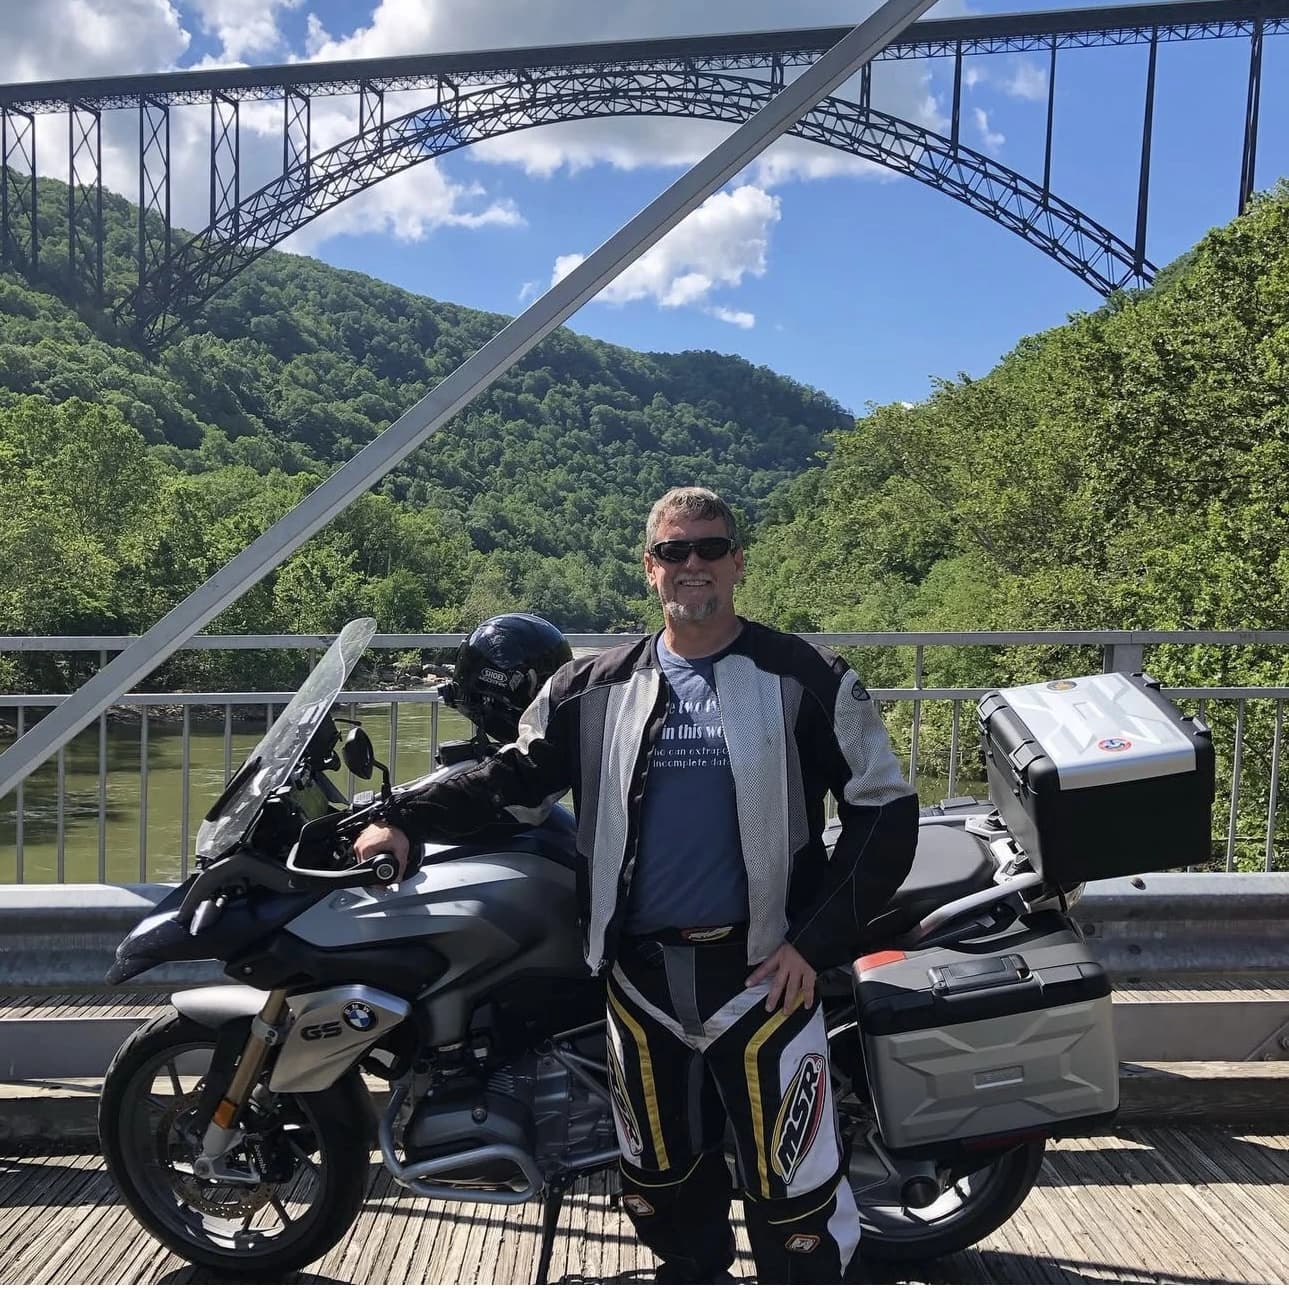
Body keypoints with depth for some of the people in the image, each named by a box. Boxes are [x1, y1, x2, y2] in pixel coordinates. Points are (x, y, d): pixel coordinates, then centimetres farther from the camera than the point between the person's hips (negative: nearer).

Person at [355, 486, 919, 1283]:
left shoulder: (806, 680, -5)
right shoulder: (595, 688, 5)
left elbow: (884, 808, -3)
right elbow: (516, 779, 9)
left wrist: (818, 940, -9)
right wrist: (411, 825, -6)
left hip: (759, 971, -3)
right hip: (641, 975, 4)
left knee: (794, 1189, 3)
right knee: (662, 1177, 20)